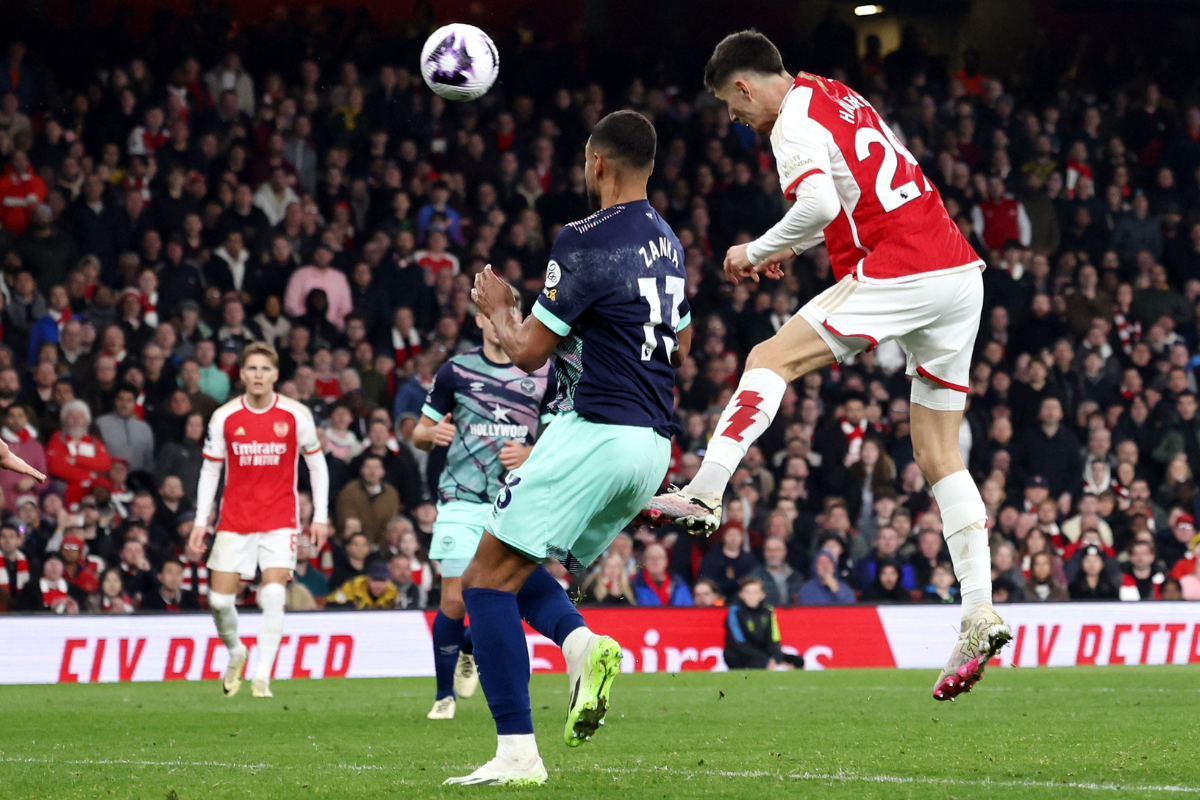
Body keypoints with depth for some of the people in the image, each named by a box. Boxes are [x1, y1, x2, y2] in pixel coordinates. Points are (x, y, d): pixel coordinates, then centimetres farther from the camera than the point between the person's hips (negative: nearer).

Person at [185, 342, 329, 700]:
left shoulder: (296, 415, -3)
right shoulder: (224, 417, 0)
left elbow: (316, 464, 7)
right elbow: (210, 470, 7)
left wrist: (320, 516, 2)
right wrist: (200, 522, 2)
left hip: (279, 519, -2)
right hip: (234, 519, 2)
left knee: (273, 595, -17)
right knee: (219, 599, -2)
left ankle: (262, 675, -12)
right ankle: (235, 651, 29)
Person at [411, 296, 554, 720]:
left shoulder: (543, 374, 6)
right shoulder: (456, 370, 4)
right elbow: (420, 433, 11)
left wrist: (530, 455, -10)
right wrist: (433, 434, -12)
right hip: (461, 499, -1)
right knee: (454, 600, -8)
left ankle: (469, 652, 26)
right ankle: (445, 695, 9)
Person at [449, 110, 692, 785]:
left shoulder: (587, 242, -12)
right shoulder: (668, 242, 14)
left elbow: (529, 351, -9)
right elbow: (681, 353, 26)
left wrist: (498, 309, 11)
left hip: (595, 432, -9)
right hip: (654, 446, 9)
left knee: (487, 579, -4)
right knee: (512, 573, 20)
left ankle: (518, 753, -12)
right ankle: (582, 642, -9)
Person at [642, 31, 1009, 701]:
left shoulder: (795, 122, -5)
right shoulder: (838, 96, 23)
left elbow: (819, 203, -21)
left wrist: (757, 250, -6)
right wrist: (793, 249, 32)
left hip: (899, 276, -9)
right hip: (962, 273, 9)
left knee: (770, 360, -1)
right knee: (940, 455, 7)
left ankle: (705, 495, -13)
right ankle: (980, 615, -1)